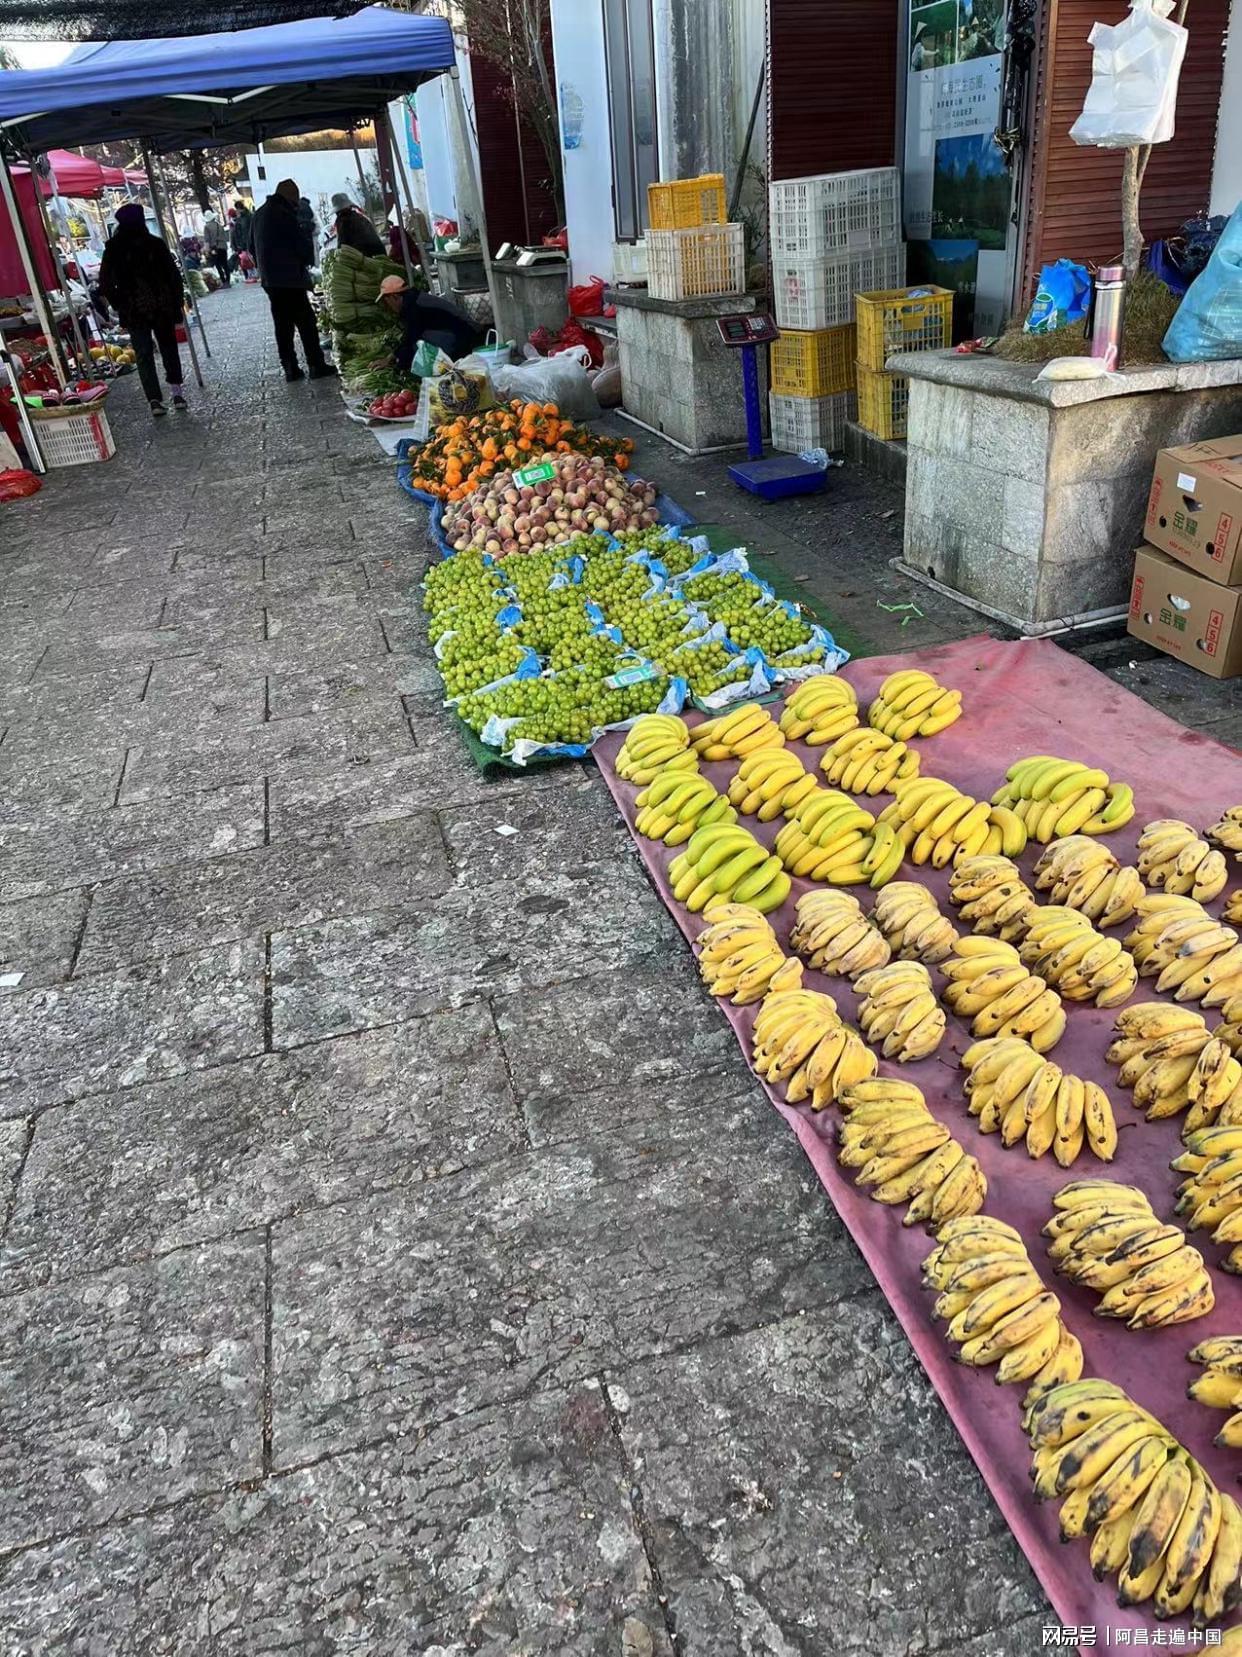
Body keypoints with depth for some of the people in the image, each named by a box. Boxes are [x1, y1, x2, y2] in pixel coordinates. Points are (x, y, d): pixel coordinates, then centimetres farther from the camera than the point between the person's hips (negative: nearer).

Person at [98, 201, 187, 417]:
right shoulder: (156, 244, -4)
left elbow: (105, 283, -3)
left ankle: (155, 400, -5)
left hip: (133, 311, 0)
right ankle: (177, 393, 12)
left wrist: (118, 305, 8)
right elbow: (174, 275, -3)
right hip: (163, 307, 0)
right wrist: (178, 302, 5)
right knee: (169, 348, 16)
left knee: (143, 354, 4)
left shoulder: (113, 249, -2)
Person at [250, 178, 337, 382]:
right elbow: (303, 243, -13)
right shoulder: (284, 214, -12)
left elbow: (253, 246, 21)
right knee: (305, 322, -5)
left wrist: (264, 269, 21)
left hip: (269, 279, 8)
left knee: (283, 324, 9)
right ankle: (316, 366, -7)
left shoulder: (259, 215, 15)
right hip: (290, 278, -8)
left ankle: (290, 368, 8)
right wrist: (308, 260, 7)